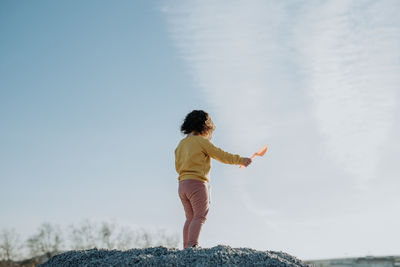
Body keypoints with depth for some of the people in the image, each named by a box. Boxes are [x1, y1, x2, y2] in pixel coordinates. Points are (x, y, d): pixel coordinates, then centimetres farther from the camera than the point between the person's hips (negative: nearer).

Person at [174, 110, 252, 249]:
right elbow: (222, 156, -3)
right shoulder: (201, 141, -4)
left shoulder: (181, 144, 17)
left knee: (190, 218, 12)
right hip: (197, 183, -7)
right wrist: (241, 160, 6)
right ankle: (192, 244, -23)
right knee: (200, 216, -8)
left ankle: (186, 247, 7)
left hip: (182, 185, 7)